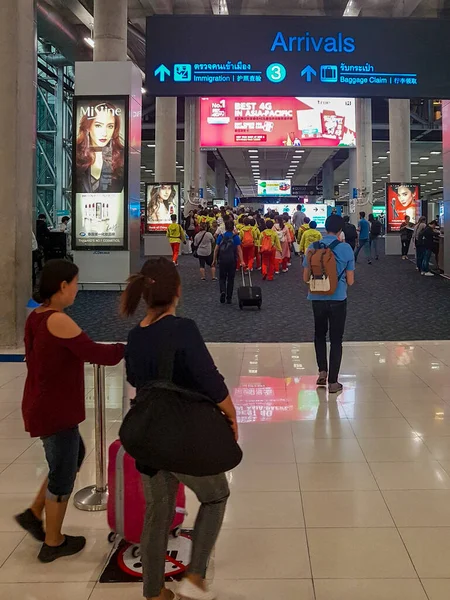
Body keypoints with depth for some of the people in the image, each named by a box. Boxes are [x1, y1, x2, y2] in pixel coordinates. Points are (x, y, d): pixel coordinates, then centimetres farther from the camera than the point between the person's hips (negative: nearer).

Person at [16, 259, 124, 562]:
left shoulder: (36, 317, 5)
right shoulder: (58, 320, -24)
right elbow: (96, 353, -22)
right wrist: (125, 348, -5)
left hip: (44, 407, 9)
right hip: (55, 411, -9)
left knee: (73, 456, 27)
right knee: (63, 474, 8)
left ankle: (34, 514, 32)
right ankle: (53, 543, 26)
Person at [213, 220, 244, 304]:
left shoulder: (221, 236, 2)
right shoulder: (235, 237, -2)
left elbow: (216, 249, 1)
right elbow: (239, 250, -9)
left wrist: (214, 260, 9)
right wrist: (242, 261, -10)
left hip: (222, 260, 0)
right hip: (232, 260, 0)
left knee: (222, 278, 13)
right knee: (230, 279, 10)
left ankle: (223, 291, -15)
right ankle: (229, 298, 12)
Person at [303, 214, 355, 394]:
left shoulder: (312, 248, -2)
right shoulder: (346, 248, -8)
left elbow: (306, 278, 4)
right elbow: (350, 281, -2)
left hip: (317, 298, 2)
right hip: (338, 299, -2)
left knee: (320, 335, 23)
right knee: (336, 339, 8)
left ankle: (322, 372, 16)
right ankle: (333, 382, 11)